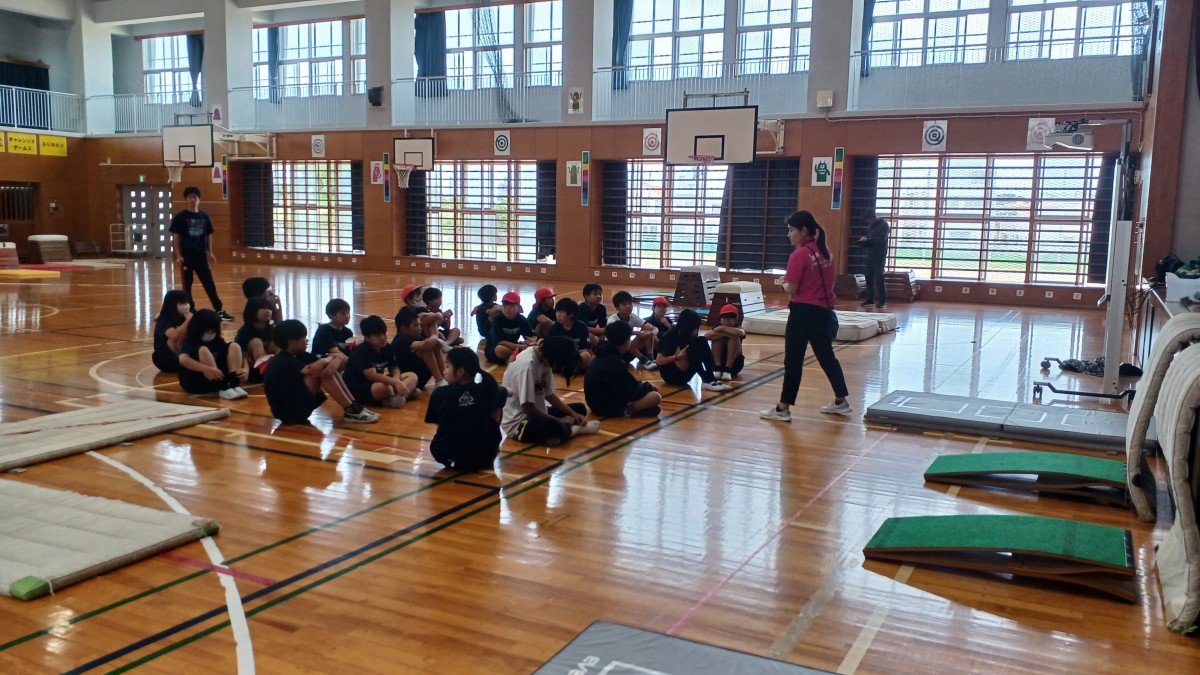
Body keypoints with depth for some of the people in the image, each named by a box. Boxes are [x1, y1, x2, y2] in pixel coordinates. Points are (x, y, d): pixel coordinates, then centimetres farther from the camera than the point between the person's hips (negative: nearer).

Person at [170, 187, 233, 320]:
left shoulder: (204, 216, 6)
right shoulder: (180, 217, -4)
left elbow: (208, 235, 14)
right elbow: (175, 237, -4)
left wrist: (210, 253, 8)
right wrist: (178, 256, -11)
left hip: (201, 255, 3)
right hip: (186, 256, -3)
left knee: (209, 284, 3)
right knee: (187, 286, 5)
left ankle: (219, 310, 6)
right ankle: (191, 312, 12)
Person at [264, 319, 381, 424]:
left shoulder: (298, 355, 8)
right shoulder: (282, 362, -19)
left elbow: (337, 356, 1)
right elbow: (313, 370, -32)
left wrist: (334, 363, -22)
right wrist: (326, 360, -12)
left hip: (298, 406, 9)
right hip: (287, 411, -9)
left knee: (326, 369, 0)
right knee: (321, 370, -21)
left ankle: (354, 406, -4)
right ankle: (351, 411, -18)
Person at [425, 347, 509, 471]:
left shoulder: (440, 393, -10)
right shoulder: (487, 391, -5)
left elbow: (433, 420, 5)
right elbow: (503, 392, 18)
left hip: (444, 456, 1)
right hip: (479, 459, -1)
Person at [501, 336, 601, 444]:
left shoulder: (544, 359, 2)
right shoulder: (527, 365, -25)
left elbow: (549, 394, 9)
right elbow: (527, 407, -25)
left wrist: (573, 413, -1)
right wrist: (558, 421, -16)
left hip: (536, 414, 10)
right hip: (518, 422, -10)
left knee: (580, 408, 10)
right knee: (555, 427, -36)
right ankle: (574, 429, -4)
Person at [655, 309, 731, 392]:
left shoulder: (689, 337, 6)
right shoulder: (671, 336, -15)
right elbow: (659, 361, -17)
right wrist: (678, 356, -30)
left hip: (684, 375, 7)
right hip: (670, 374, -7)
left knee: (702, 341, -9)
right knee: (691, 345, -26)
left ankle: (711, 379, -21)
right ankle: (707, 380, -31)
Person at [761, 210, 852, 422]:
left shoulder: (799, 254, -14)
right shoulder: (825, 253, 9)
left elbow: (792, 289, -14)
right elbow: (824, 283, 15)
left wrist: (785, 284, 5)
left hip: (803, 312, -8)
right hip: (823, 312, 8)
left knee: (793, 361, -2)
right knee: (827, 357, 19)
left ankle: (783, 409, 2)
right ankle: (841, 402, 29)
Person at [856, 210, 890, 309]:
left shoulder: (884, 224, -7)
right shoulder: (870, 226, 14)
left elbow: (881, 239, -18)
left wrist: (867, 239, -17)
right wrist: (863, 241, -5)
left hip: (880, 257, -7)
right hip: (870, 256, 7)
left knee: (879, 278, -9)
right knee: (869, 278, 4)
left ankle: (883, 301, -6)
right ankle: (870, 300, 11)